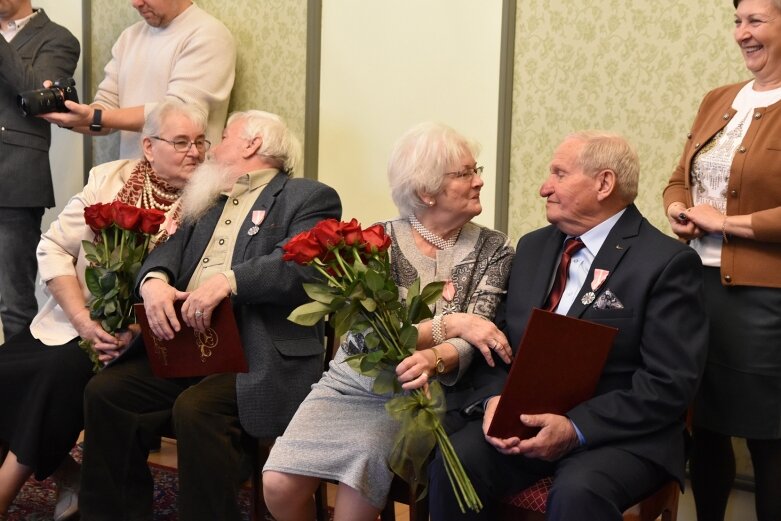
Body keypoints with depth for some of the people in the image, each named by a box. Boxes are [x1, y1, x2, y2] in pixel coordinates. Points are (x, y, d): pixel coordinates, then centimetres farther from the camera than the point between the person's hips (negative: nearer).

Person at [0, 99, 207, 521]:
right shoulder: (109, 179, 1)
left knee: (65, 370, -27)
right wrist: (83, 320, -13)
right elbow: (53, 248, 0)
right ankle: (65, 474, 4)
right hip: (71, 323, 4)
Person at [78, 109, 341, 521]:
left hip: (258, 357, -7)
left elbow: (301, 266, -14)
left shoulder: (309, 198, 3)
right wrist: (154, 281, -9)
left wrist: (228, 280, -26)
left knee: (195, 409, -31)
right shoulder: (209, 199, 27)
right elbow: (170, 250, 14)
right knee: (104, 391, -10)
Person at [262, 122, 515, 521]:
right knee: (278, 484, -18)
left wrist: (434, 360, -34)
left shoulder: (492, 249, -1)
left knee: (360, 469, -30)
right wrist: (451, 324, -24)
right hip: (355, 380, 1)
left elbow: (472, 337, -11)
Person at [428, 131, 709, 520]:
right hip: (525, 419, 5)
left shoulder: (668, 262, -8)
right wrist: (495, 398, -9)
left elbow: (670, 384, -14)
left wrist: (576, 428, -22)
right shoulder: (533, 247, 12)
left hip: (620, 433, -5)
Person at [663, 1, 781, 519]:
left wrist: (725, 222, -15)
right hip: (696, 283, 7)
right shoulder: (717, 100, 13)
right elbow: (680, 179, 18)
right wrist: (678, 211, -2)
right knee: (704, 423, 17)